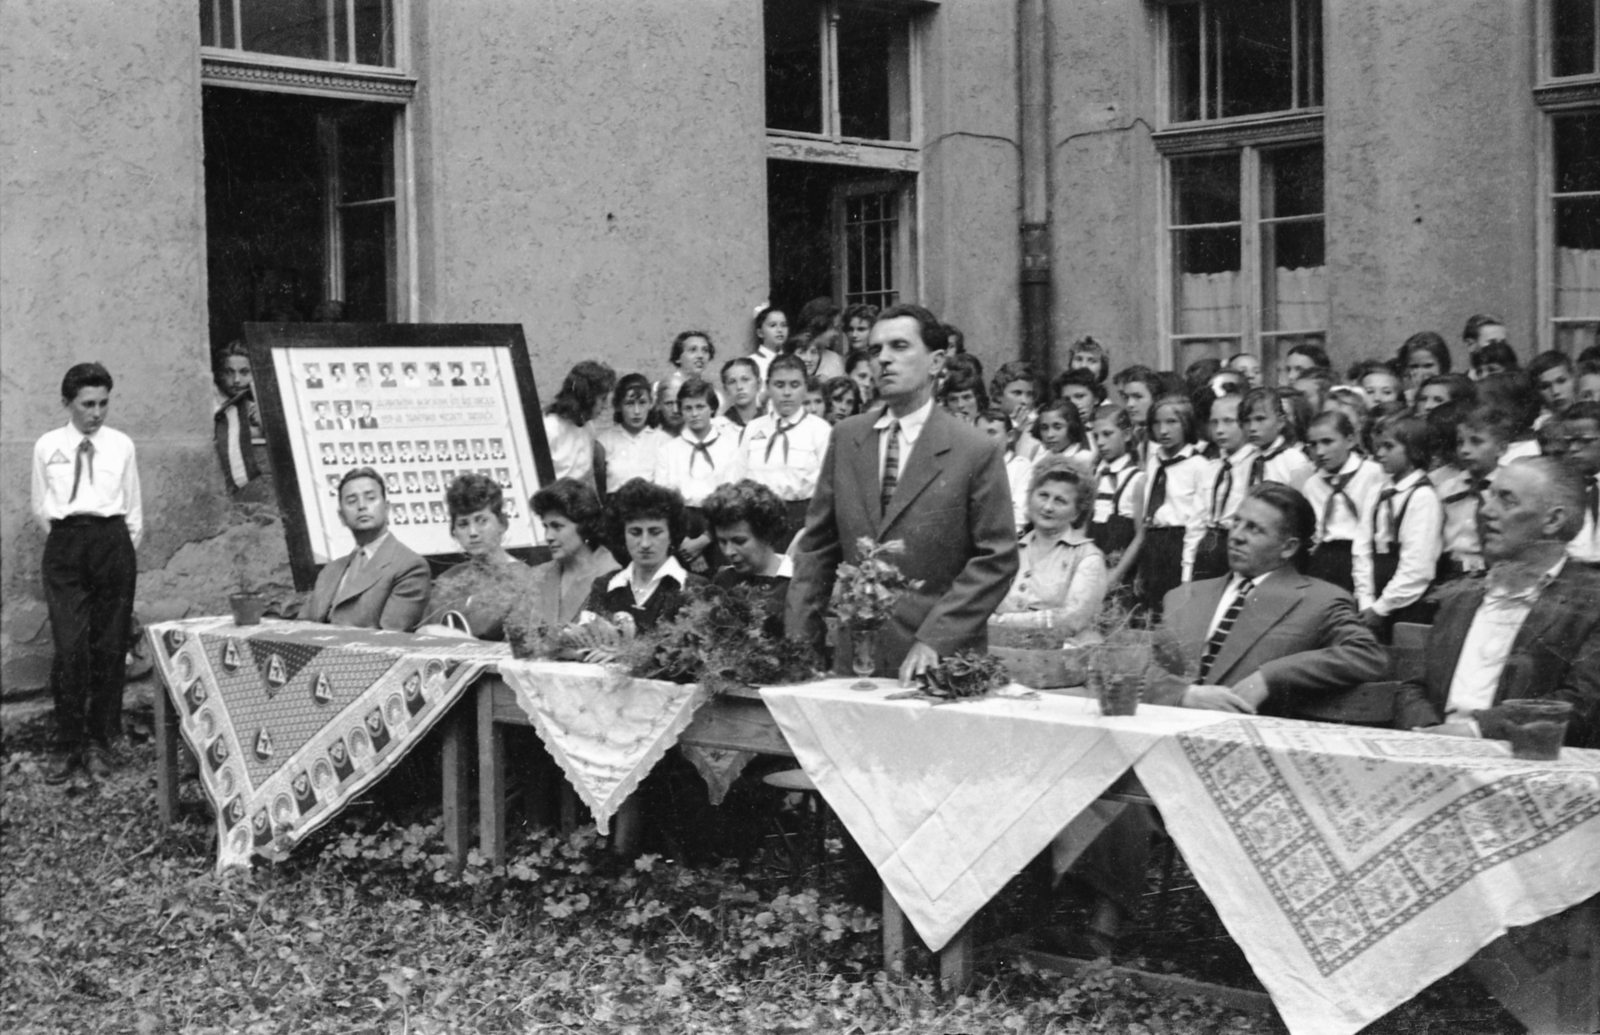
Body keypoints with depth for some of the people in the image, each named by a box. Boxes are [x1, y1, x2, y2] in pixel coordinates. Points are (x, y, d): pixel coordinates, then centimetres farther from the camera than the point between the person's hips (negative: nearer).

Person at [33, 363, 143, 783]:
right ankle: (70, 746, -2)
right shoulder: (47, 446, 6)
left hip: (113, 541, 1)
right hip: (64, 545, -1)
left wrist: (125, 550, 8)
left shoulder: (121, 445, 6)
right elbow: (40, 508, 13)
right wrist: (67, 540, 9)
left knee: (110, 646, 3)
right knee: (69, 647, -9)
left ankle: (100, 743, 13)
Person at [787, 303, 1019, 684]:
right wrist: (798, 638, 2)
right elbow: (817, 545, 11)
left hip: (940, 661, -3)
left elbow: (997, 559, -6)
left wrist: (935, 639, -15)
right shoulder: (845, 437, 8)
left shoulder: (977, 451, -5)